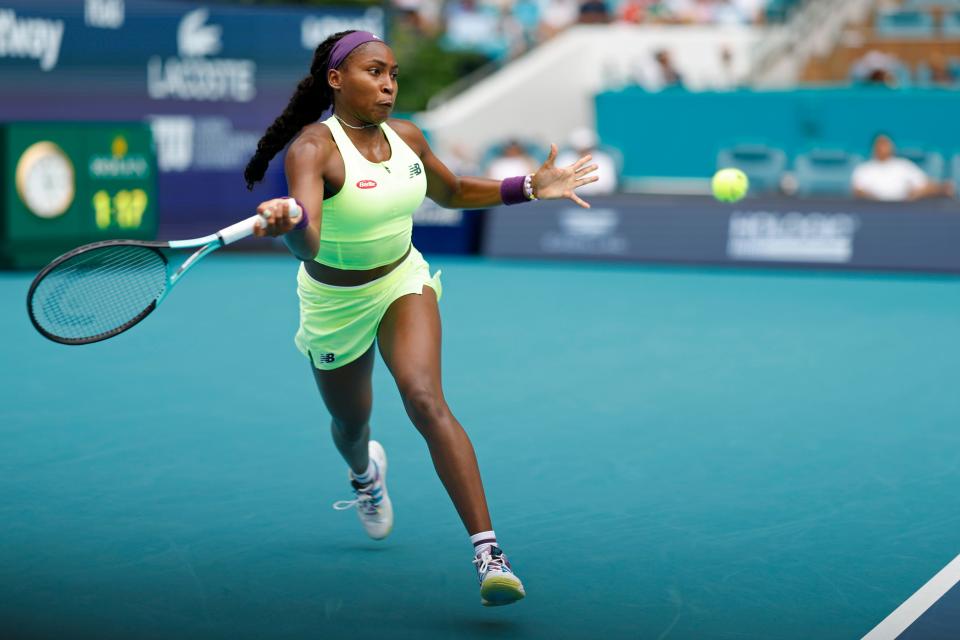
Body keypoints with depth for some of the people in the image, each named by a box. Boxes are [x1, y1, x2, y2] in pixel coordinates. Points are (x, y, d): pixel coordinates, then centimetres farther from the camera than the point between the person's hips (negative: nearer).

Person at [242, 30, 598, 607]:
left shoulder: (406, 137, -9)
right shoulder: (313, 147, -27)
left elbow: (451, 193, 13)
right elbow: (307, 242, -45)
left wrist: (530, 188, 4)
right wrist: (288, 224, -69)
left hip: (403, 283, 2)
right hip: (335, 304, -2)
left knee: (426, 400, -24)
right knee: (352, 426, 20)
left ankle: (488, 553, -31)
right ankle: (366, 473, 63)